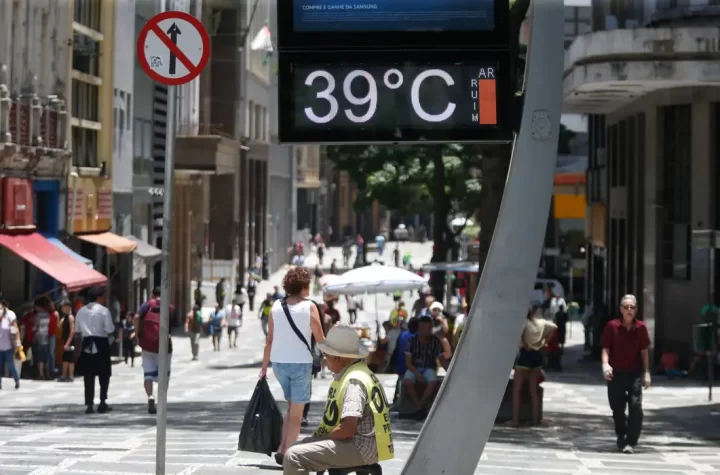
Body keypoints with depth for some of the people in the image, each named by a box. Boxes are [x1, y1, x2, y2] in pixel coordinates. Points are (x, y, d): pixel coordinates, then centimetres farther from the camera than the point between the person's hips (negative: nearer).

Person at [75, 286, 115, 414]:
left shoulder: (81, 311, 9)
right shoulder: (104, 310, -7)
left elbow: (77, 330, 10)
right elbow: (110, 330, -11)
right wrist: (110, 340, 6)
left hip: (87, 345, 4)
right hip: (101, 345, -4)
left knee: (88, 376, 6)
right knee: (104, 375, 8)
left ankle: (89, 404, 2)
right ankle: (102, 402, 2)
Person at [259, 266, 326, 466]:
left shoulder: (276, 306, 4)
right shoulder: (309, 307, -7)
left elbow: (269, 339, 5)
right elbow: (320, 339, -4)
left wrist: (264, 367, 10)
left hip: (279, 362, 5)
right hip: (300, 363, -5)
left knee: (291, 406, 22)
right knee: (297, 411, 5)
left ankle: (282, 448, 11)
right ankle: (287, 453, 3)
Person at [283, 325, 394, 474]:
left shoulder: (353, 382, -20)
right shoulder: (349, 373, 12)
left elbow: (348, 429, -28)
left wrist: (324, 436, -10)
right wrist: (322, 434, 8)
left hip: (359, 447, -11)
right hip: (355, 441, 11)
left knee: (294, 457, -19)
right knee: (296, 449, 18)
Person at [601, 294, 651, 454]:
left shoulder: (640, 327, -1)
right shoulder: (612, 326, -5)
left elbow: (644, 351, 5)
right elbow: (606, 348, -4)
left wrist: (647, 373, 4)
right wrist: (605, 364, -21)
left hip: (635, 373, 0)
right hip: (616, 373, 0)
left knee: (635, 406, -13)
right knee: (617, 408, 9)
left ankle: (631, 442, -9)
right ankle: (621, 438, 31)